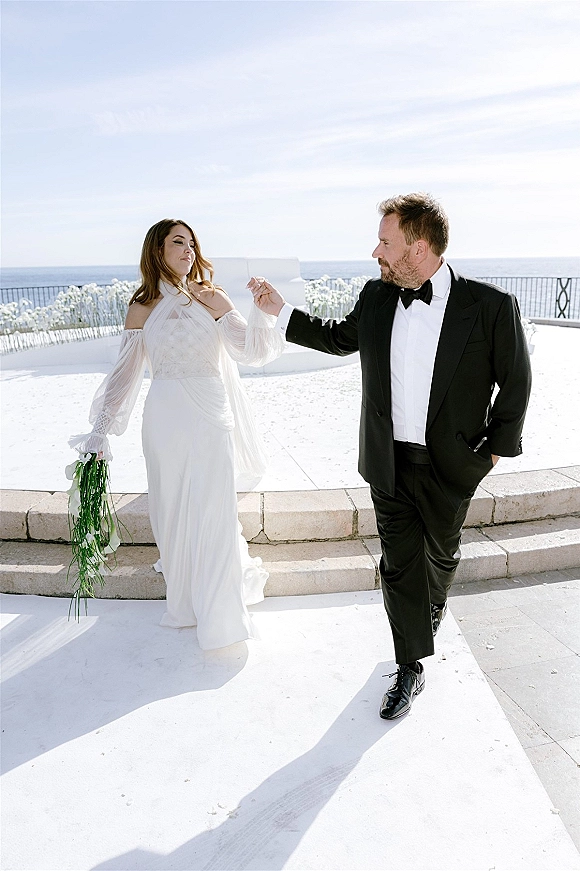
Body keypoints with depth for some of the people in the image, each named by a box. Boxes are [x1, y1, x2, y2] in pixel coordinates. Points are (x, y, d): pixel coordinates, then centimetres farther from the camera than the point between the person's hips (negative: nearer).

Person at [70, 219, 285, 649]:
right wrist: (100, 433, 4)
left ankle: (220, 615, 16)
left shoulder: (212, 299, 3)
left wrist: (265, 313, -25)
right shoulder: (142, 308, 4)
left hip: (211, 417, -1)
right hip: (166, 420, 1)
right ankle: (185, 601, 30)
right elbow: (125, 373, 7)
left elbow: (251, 350, -7)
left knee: (213, 512, 1)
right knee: (173, 511, 9)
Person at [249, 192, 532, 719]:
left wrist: (498, 447, -3)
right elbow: (340, 339, 17)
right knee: (399, 564, 6)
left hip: (450, 467, -2)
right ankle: (411, 669, 24)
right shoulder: (376, 298, -2)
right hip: (389, 464, 2)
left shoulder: (490, 305, -13)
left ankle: (433, 609, 55)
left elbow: (516, 381, -2)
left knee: (440, 555, 21)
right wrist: (279, 310, 13)